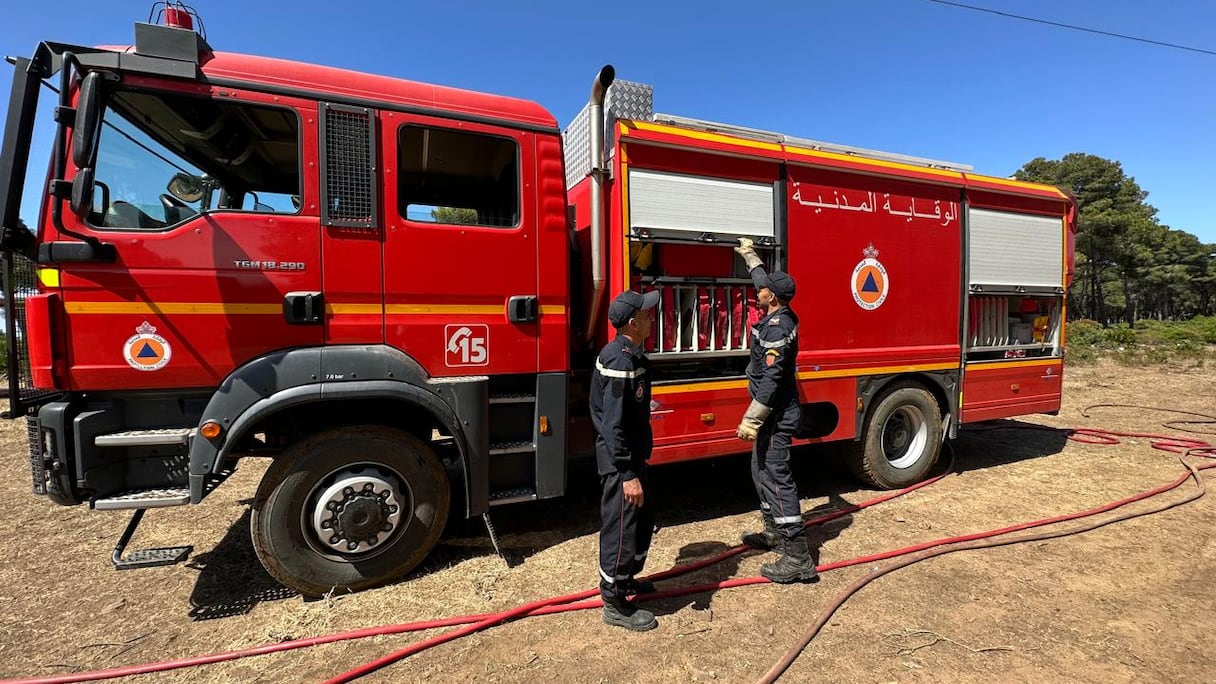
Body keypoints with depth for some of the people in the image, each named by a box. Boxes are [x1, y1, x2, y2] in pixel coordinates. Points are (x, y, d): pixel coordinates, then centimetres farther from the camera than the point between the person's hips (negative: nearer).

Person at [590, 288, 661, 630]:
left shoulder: (629, 354, 7)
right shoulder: (620, 361, -25)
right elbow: (614, 425, -27)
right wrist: (628, 475, -24)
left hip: (633, 455, 11)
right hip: (620, 461, -11)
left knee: (643, 518, 24)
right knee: (621, 528, 4)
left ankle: (626, 578, 43)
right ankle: (615, 604, 22)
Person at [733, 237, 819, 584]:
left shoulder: (776, 327, -21)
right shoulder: (783, 317, 8)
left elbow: (771, 379, -26)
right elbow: (766, 281, 28)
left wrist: (751, 419, -25)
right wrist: (750, 255, 39)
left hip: (777, 415, -11)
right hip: (775, 413, 11)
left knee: (776, 477, -7)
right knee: (762, 471, 21)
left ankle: (798, 558, -1)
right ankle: (773, 532, 36)